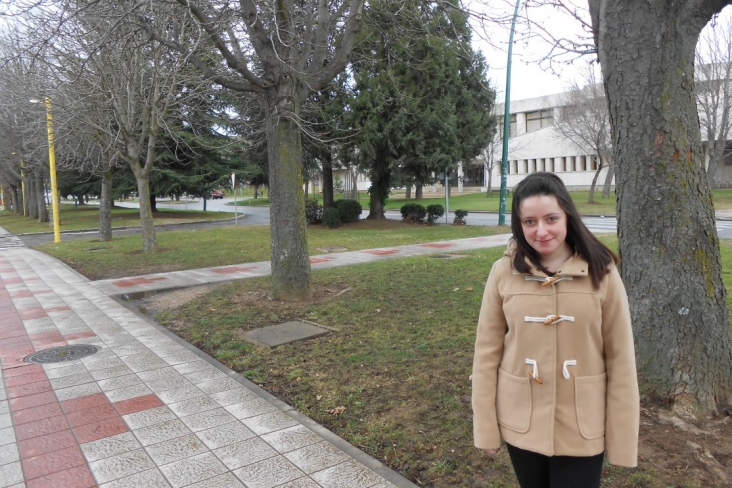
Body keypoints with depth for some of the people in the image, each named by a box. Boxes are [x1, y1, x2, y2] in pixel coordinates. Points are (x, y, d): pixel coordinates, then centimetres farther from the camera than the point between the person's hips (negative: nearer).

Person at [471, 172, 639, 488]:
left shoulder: (601, 272, -11)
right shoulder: (504, 272, -9)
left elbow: (620, 358, -6)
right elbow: (487, 351, -4)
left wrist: (622, 438, -4)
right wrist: (486, 425, -2)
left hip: (582, 428, -1)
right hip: (520, 422, 2)